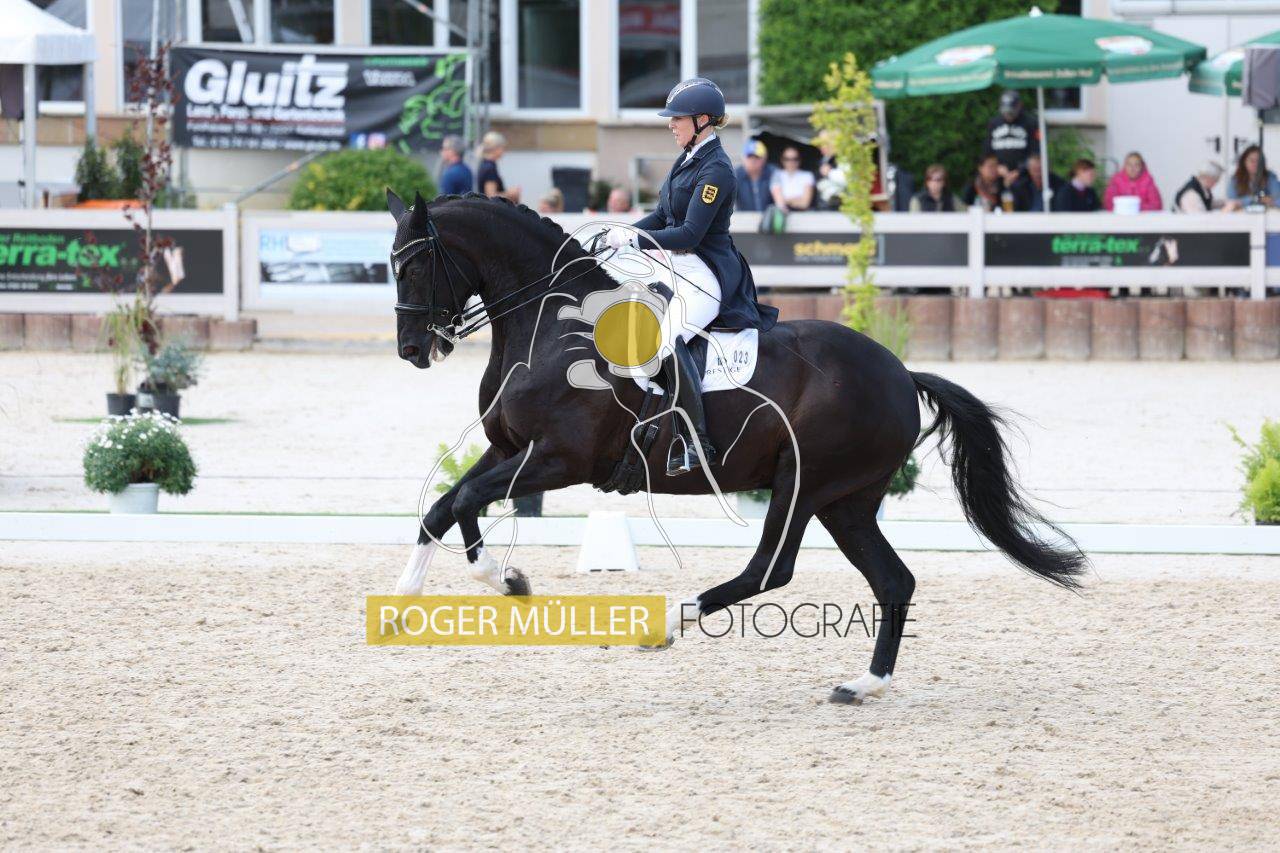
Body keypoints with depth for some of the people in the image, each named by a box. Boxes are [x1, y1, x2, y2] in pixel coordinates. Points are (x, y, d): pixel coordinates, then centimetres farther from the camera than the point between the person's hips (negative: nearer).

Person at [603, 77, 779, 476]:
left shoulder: (716, 170, -16)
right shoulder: (688, 160, 13)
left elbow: (689, 234, -22)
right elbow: (663, 217, 17)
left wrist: (635, 239, -21)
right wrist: (624, 233, 0)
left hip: (706, 274, -11)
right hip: (679, 268, 11)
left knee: (668, 337, -32)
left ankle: (696, 441, -32)